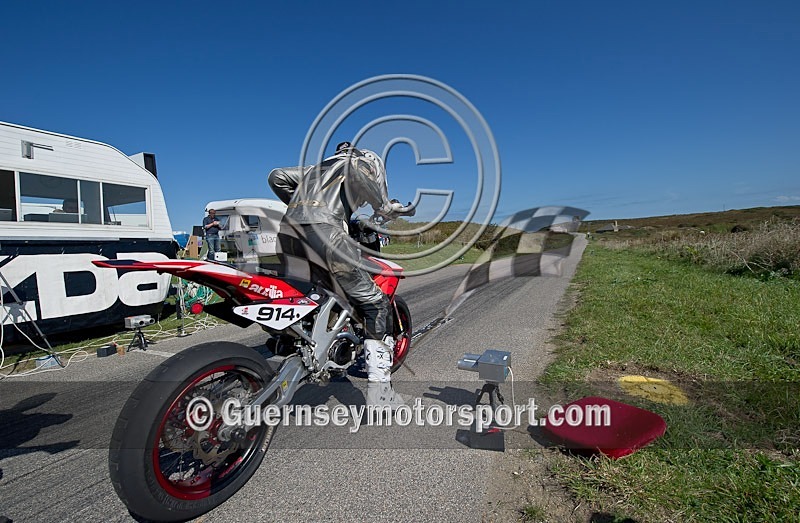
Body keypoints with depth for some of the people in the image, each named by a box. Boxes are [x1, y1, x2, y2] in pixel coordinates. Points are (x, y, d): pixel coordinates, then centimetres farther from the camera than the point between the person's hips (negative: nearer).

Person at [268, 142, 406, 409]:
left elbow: (277, 176, 31)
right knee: (375, 303, 0)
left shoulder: (317, 168, 37)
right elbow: (355, 168, -8)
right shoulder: (363, 162, 18)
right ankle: (379, 390, -3)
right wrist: (383, 205, 0)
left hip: (287, 230, 8)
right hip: (323, 229, -7)